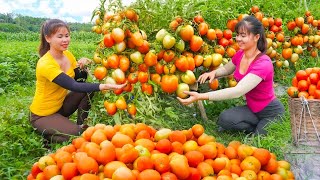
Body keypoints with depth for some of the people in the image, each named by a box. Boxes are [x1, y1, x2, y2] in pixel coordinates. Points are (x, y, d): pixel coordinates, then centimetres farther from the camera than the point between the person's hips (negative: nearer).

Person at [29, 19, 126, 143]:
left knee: (89, 87, -11)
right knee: (76, 134, -24)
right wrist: (104, 86, -47)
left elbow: (79, 80, 1)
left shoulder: (68, 55, -4)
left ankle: (82, 124, 4)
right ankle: (45, 133, 3)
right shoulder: (45, 64, -28)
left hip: (60, 105, 7)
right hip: (42, 115, -7)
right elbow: (74, 86, -36)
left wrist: (83, 67, -21)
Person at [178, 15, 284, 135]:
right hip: (252, 108, 6)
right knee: (224, 119, -22)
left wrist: (200, 96, -46)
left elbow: (237, 91, -40)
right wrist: (213, 73, -11)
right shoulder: (240, 54, -6)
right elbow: (226, 69, 15)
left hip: (271, 112, -6)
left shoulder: (263, 64, -29)